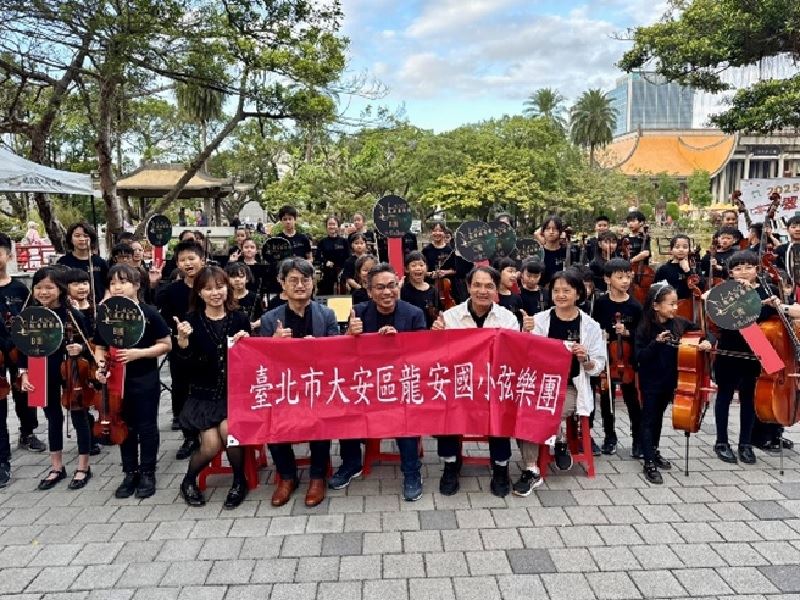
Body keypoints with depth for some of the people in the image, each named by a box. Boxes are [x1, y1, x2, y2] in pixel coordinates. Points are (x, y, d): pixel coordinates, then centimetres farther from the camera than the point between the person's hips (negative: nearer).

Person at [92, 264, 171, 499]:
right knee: (126, 427, 13)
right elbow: (100, 347, 10)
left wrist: (139, 353, -18)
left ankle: (147, 473, 18)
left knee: (147, 427, 5)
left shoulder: (149, 313, -9)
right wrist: (101, 364, -9)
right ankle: (130, 473, 26)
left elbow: (166, 345, -6)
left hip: (146, 380, -3)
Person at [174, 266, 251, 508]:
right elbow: (187, 366, -8)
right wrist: (182, 341, -24)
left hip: (234, 390, 0)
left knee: (228, 430, -24)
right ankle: (188, 481, 21)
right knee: (211, 446, -12)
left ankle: (240, 481, 3)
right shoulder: (191, 322, -3)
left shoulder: (239, 319, -1)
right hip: (204, 393, 0)